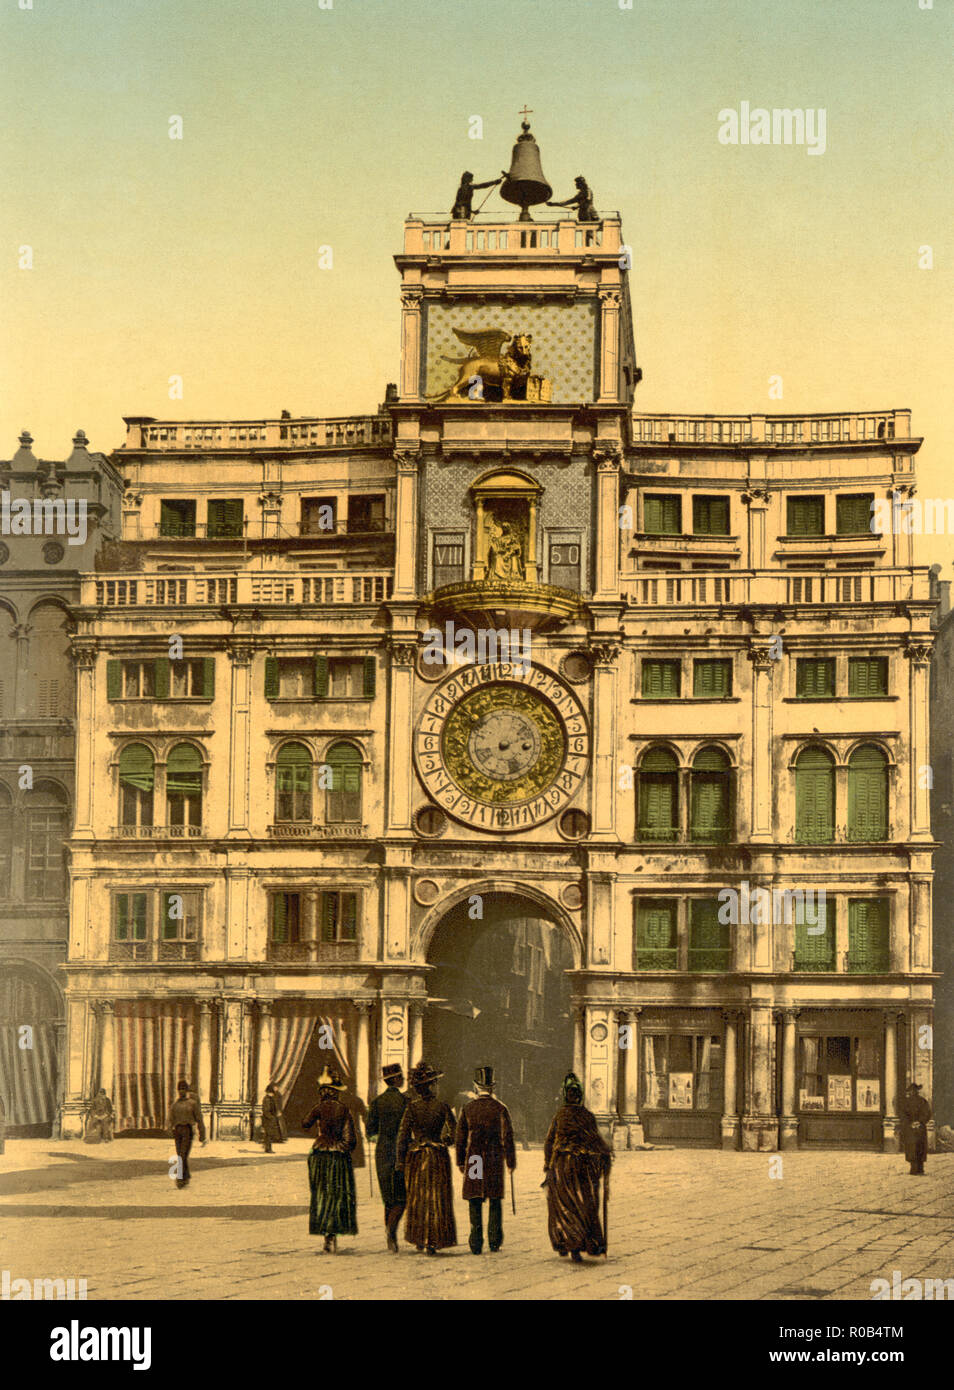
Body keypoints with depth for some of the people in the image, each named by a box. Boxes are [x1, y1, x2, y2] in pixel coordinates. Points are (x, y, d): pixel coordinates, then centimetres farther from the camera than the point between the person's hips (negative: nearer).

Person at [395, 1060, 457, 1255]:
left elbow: (402, 1135, -8)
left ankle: (419, 1239, 16)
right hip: (439, 1157, 0)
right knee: (437, 1200, 5)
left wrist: (399, 1161, -3)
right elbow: (453, 1133, -4)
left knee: (417, 1199, 13)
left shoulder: (412, 1107, -8)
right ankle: (433, 1242, 1)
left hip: (416, 1157, 0)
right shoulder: (443, 1106, -7)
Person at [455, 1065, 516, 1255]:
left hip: (474, 1159, 1)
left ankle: (476, 1243, 2)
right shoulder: (501, 1108, -4)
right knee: (495, 1200, 9)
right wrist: (511, 1161, 6)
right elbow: (508, 1137, -2)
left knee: (475, 1202, 5)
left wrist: (461, 1161, 12)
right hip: (495, 1159, -1)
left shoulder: (467, 1108, -1)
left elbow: (461, 1136, 3)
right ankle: (494, 1241, 8)